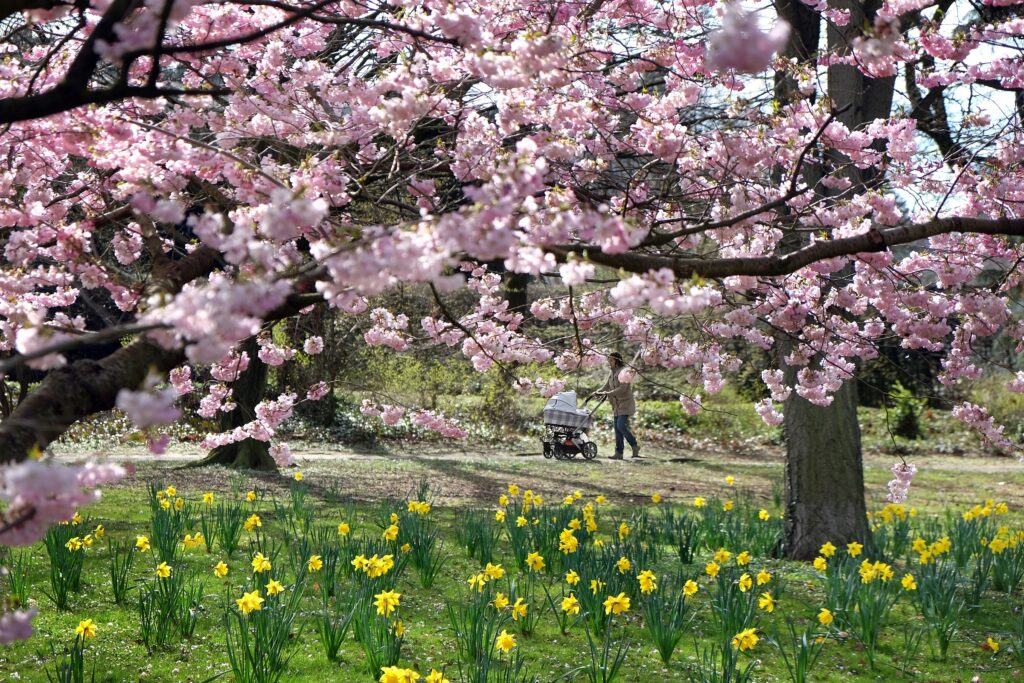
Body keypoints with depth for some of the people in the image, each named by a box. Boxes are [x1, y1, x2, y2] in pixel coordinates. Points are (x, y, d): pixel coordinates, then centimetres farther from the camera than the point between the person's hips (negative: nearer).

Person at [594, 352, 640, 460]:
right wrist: (597, 393, -2)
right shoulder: (612, 374, 14)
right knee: (617, 429, 3)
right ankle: (619, 453, 4)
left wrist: (608, 393, -25)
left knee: (621, 426, -17)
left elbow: (622, 389, -20)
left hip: (625, 403, -8)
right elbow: (606, 387, 16)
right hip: (617, 405, 8)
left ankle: (635, 446, -1)